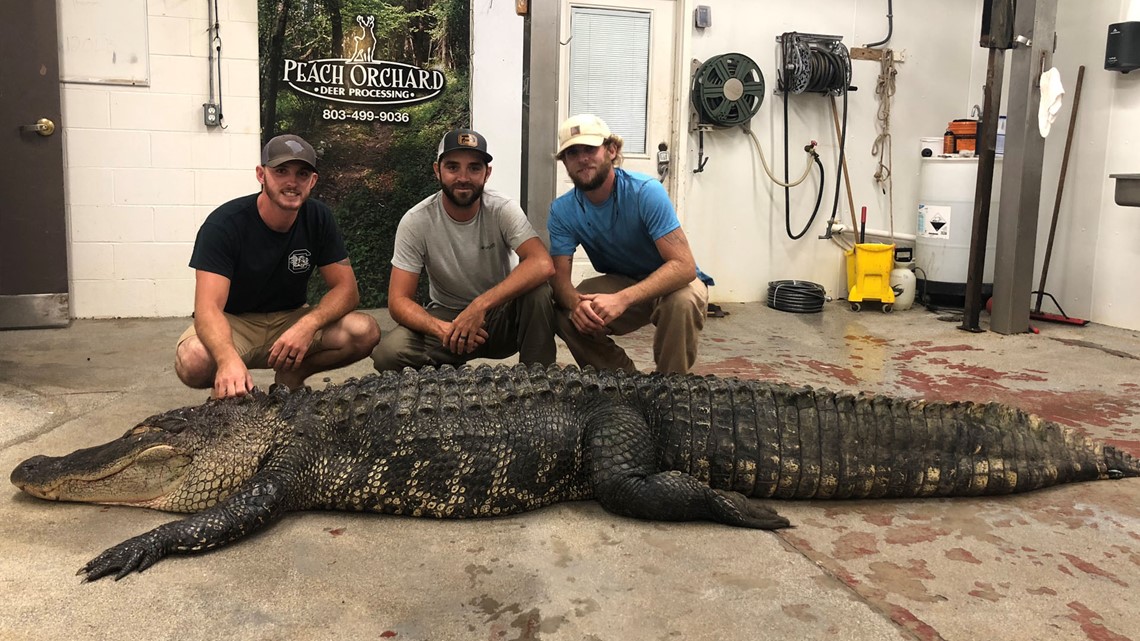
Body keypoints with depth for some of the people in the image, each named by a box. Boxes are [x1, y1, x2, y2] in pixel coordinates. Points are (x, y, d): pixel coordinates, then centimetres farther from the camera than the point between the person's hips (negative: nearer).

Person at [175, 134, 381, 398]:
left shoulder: (318, 218, -8)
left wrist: (309, 324, -32)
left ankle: (290, 376, 2)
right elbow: (208, 307, -31)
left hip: (290, 321, 3)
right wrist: (229, 360, -53)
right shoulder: (224, 224, -21)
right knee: (192, 362, -37)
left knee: (365, 331, -22)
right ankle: (229, 387, 0)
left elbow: (346, 288, -10)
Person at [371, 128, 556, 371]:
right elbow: (398, 300, -15)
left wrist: (481, 305, -39)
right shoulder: (415, 222, -14)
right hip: (445, 319, 0)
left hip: (500, 316, 0)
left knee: (538, 292, -31)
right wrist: (442, 329, -35)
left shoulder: (503, 210, -15)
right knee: (388, 353, -27)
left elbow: (543, 265, -31)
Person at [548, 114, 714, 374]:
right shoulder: (562, 210, -10)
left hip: (671, 283, -3)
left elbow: (684, 265, -32)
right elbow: (559, 276, -14)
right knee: (565, 315, -22)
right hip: (620, 282, 4)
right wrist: (576, 303, -40)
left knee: (682, 301, -37)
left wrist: (622, 299, -45)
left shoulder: (646, 192, -25)